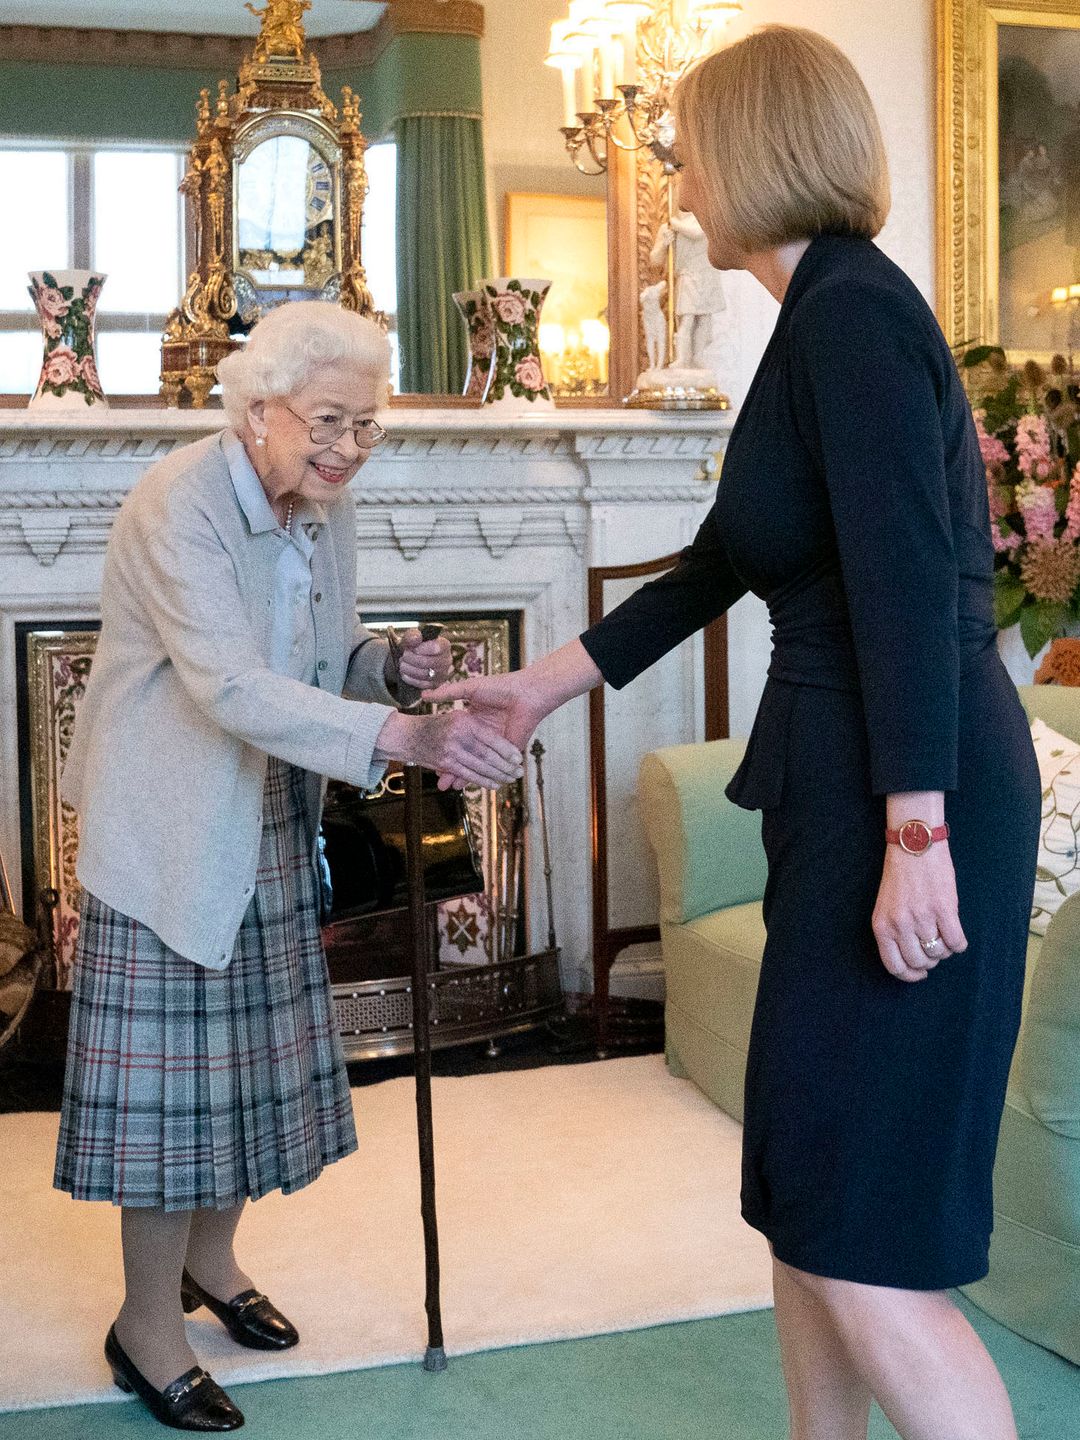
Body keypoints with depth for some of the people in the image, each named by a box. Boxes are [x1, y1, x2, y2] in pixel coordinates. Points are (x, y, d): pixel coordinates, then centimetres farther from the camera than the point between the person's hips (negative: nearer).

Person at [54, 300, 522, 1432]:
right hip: (167, 827, -7)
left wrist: (392, 664, -10)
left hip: (267, 826, 8)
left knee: (250, 1049, 16)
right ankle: (147, 1323, 16)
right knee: (170, 1064, -1)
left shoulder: (325, 509, 3)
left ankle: (210, 1257, 37)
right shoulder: (177, 506, -22)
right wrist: (408, 738, -42)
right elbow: (232, 687, -33)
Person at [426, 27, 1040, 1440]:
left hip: (909, 797, -10)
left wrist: (915, 837, -24)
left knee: (860, 1238, -5)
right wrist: (547, 683, 29)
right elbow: (719, 565, 25)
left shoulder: (853, 311, -12)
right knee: (801, 1194, 17)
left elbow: (907, 583, -21)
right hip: (840, 793, 10)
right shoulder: (831, 316, 18)